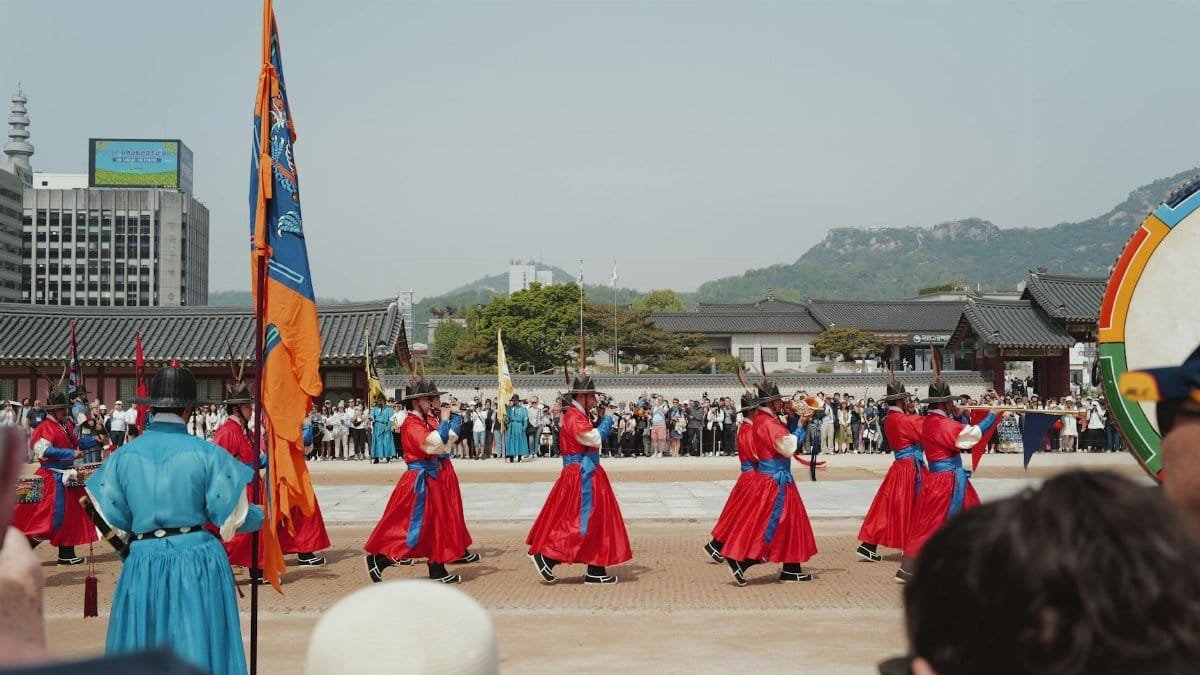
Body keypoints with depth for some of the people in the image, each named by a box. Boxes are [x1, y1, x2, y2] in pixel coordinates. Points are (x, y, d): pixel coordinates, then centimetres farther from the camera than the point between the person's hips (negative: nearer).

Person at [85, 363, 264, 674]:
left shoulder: (124, 455, -1)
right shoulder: (206, 453, -9)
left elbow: (113, 518, 6)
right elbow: (233, 516, -5)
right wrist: (263, 515, 15)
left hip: (143, 563, 2)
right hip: (198, 561, -2)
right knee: (200, 649, 9)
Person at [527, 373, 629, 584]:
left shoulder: (579, 415, 16)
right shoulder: (574, 416, -17)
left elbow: (592, 437, 19)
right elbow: (594, 439, -25)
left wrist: (600, 420, 8)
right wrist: (607, 420, -11)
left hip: (587, 475, 11)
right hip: (581, 476, -11)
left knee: (596, 521, 11)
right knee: (580, 522, -8)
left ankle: (596, 571, 14)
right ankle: (545, 556, -3)